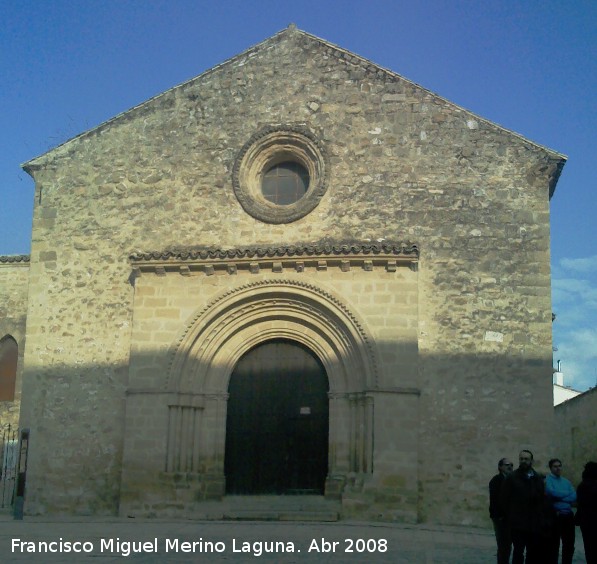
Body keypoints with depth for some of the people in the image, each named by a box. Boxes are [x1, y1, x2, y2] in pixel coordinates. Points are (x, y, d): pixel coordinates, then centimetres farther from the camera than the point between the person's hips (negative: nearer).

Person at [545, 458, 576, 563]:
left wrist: (559, 497, -13)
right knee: (553, 544, 3)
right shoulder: (547, 480, -3)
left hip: (568, 515, 5)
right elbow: (552, 493, -21)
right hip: (554, 516, -5)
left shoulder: (566, 481, 13)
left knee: (569, 544, 11)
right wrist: (567, 494, -6)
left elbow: (574, 497, 0)